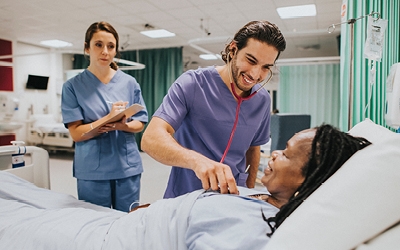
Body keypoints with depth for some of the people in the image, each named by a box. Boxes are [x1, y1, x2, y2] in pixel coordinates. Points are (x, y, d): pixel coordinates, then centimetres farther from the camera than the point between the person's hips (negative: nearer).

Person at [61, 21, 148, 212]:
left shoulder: (130, 83, 4)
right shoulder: (73, 86, -1)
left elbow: (140, 124, 5)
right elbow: (76, 133, -7)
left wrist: (124, 125, -17)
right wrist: (108, 118, -21)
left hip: (128, 167, 2)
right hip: (91, 170, -1)